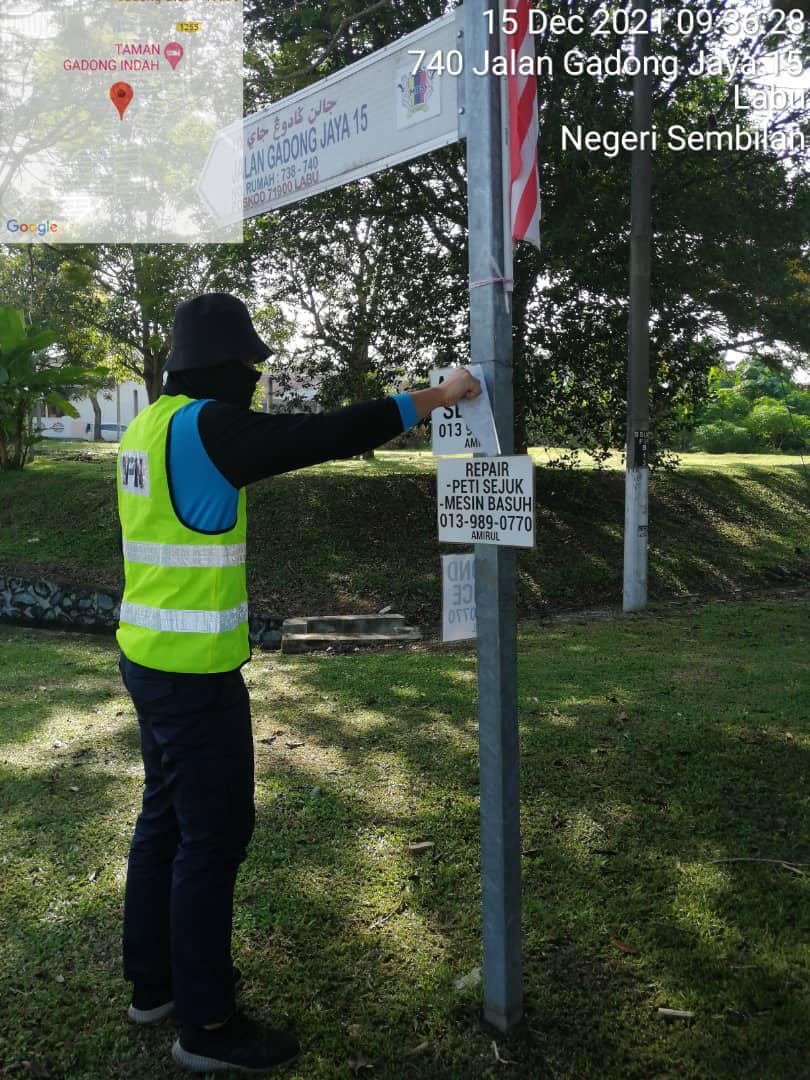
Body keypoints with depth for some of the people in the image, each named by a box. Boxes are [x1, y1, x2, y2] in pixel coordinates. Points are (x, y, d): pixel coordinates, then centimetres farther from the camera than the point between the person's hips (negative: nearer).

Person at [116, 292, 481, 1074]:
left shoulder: (150, 426, 10)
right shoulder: (205, 426, -18)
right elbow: (329, 435, -21)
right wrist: (437, 396, -14)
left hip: (149, 658, 10)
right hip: (195, 671, -10)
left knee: (166, 817, 20)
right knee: (214, 833, 2)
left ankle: (154, 980, 36)